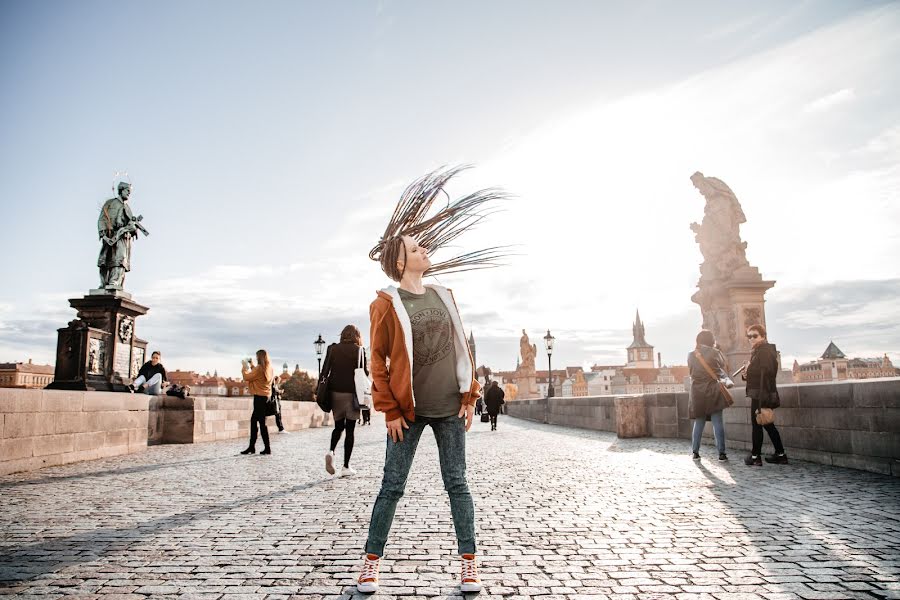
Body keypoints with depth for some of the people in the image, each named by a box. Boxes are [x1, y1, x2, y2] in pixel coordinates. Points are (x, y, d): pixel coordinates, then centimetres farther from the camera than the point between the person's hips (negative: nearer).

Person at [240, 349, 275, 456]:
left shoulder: (259, 368, -14)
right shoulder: (269, 369, 11)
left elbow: (247, 377, -9)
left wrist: (244, 367, 5)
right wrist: (251, 365, 24)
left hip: (259, 397, -9)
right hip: (265, 396, 9)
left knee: (261, 422, -6)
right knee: (254, 420, 15)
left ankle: (267, 448, -5)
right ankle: (251, 447, 17)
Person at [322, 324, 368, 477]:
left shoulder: (333, 348, 5)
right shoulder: (359, 350, -1)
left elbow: (325, 371, 2)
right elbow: (365, 372, -3)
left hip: (335, 392, 3)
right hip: (352, 393, -2)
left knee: (338, 426, 17)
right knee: (349, 429, 5)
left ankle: (331, 451, -9)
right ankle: (346, 467, 5)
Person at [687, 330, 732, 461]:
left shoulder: (691, 355, 1)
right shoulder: (715, 353, -5)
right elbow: (723, 368, 6)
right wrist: (727, 381, 22)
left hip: (697, 393, 2)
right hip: (713, 392, -2)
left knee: (698, 423, 10)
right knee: (717, 422, 2)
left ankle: (695, 452, 10)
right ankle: (721, 453, 1)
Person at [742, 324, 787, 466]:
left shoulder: (764, 350, -13)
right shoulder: (757, 351, 18)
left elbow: (766, 373, -20)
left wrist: (763, 395, -23)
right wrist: (747, 374, 6)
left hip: (760, 394, -10)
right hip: (758, 394, 10)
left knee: (756, 424, -4)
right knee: (768, 424, 13)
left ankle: (756, 457, 2)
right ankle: (780, 454, 18)